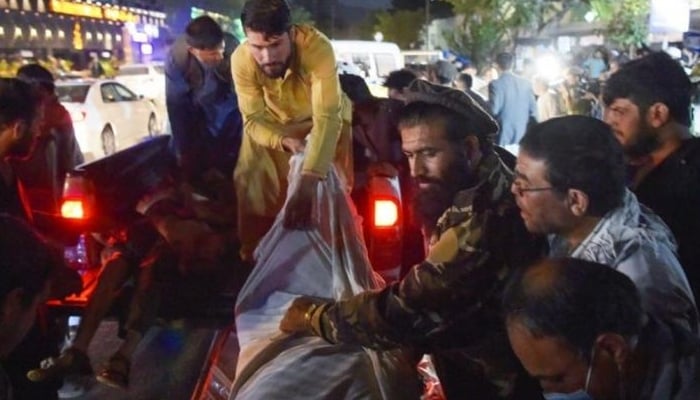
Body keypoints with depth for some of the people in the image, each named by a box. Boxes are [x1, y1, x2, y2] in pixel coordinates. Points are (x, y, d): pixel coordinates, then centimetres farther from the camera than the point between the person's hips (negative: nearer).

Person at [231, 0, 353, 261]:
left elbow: (326, 118, -49)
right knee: (250, 181, -4)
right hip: (273, 123, 2)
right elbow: (254, 120, -22)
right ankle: (255, 256, 17)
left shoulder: (317, 47, -42)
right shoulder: (241, 59, -31)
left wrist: (307, 185, -60)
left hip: (325, 118, -2)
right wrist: (285, 141, -42)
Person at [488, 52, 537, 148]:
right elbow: (533, 111, 8)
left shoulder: (496, 84, -9)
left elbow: (493, 110, -15)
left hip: (503, 138, -5)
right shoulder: (526, 83, 7)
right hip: (523, 137, 5)